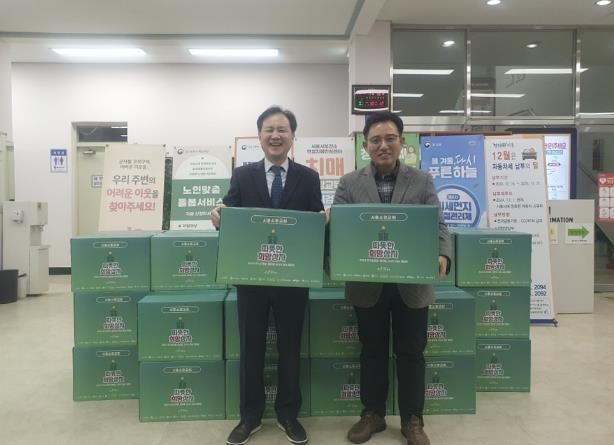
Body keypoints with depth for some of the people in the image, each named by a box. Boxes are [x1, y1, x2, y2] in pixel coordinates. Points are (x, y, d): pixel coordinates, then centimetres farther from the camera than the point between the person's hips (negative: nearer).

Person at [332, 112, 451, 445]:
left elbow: (437, 225, -2)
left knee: (411, 353, 11)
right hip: (367, 285, 0)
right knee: (372, 352, 14)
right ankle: (372, 414, 31)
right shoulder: (349, 183, 3)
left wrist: (442, 256, -22)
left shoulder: (422, 181, 4)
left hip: (412, 284, 0)